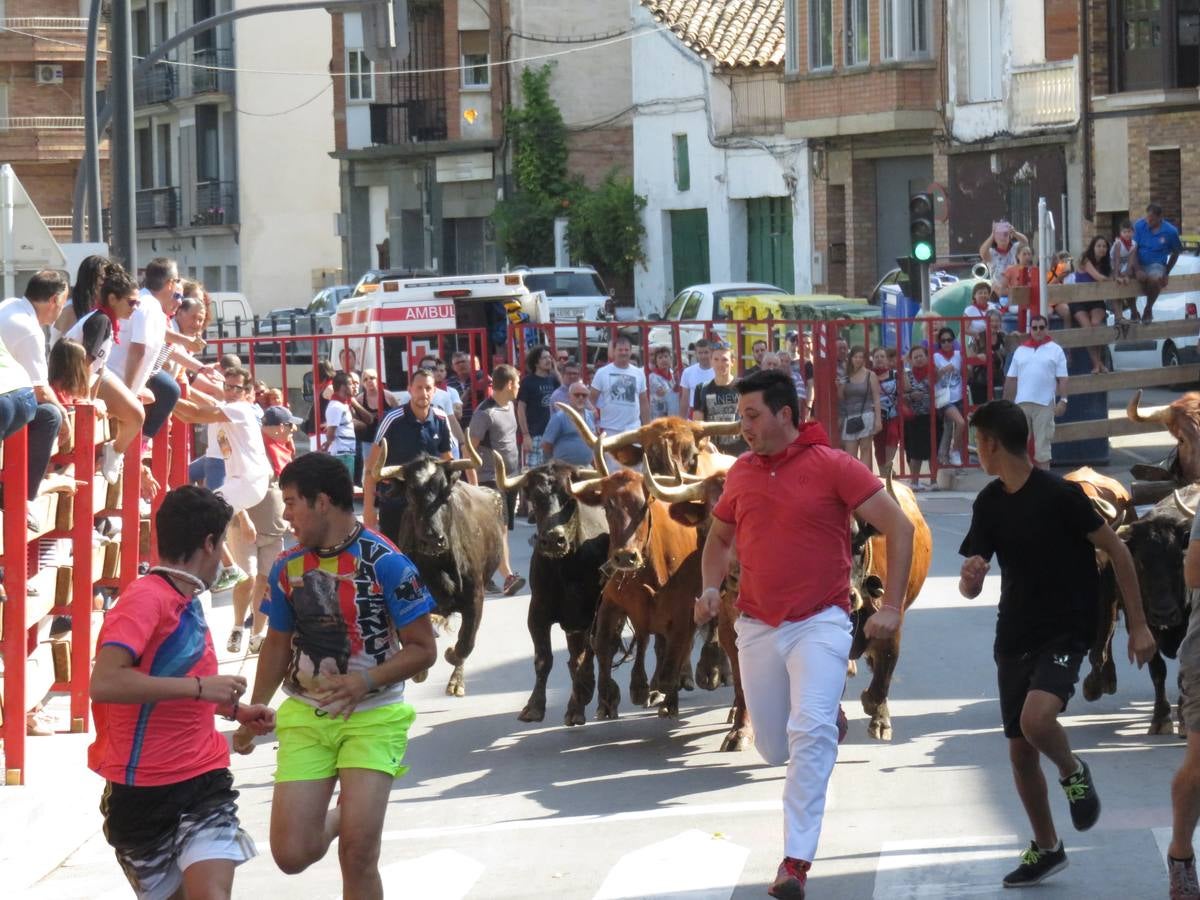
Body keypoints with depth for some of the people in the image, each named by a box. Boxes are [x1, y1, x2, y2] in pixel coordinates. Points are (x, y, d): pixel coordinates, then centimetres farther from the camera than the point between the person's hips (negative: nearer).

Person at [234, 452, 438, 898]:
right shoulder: (287, 568, 2)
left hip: (372, 716, -4)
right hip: (304, 716, 4)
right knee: (292, 854, -3)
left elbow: (423, 648, -11)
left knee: (358, 854, -14)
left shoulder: (385, 562, -13)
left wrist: (365, 682, -25)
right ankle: (339, 817, 29)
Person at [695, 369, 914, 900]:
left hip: (819, 622, -5)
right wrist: (711, 589, 4)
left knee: (810, 734, -22)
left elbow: (899, 527, -7)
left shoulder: (832, 466, -9)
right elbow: (719, 538, 23)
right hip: (757, 627, 5)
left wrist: (892, 606, -11)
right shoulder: (742, 473, 5)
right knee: (773, 748, 11)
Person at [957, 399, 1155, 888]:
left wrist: (1138, 624, -10)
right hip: (1014, 638, 6)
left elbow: (1117, 551, -9)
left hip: (1065, 632, -6)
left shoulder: (1060, 495, -15)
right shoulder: (990, 504, 3)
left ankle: (1073, 772, 2)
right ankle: (1046, 848, 26)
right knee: (1020, 751, 8)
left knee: (1035, 718, -30)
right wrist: (970, 578, -21)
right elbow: (970, 587, 5)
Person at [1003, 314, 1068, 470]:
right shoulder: (1020, 351, 11)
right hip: (1021, 403, 3)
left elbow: (1062, 379, 0)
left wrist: (1063, 400, -10)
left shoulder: (1055, 350, 3)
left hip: (1044, 404, -3)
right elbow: (1011, 379, 12)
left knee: (1042, 443, 0)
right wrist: (1006, 403, 9)